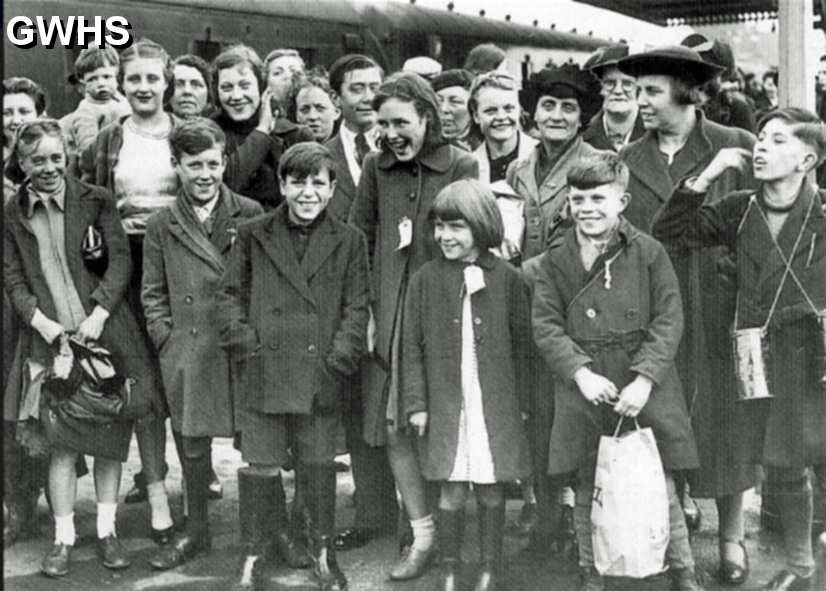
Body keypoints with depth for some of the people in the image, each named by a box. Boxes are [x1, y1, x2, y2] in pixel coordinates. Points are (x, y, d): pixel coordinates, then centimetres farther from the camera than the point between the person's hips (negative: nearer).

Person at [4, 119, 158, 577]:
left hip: (104, 333, 0)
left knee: (110, 436, 5)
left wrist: (99, 314, -13)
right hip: (51, 339, 0)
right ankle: (63, 538, 8)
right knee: (62, 443, -3)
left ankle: (107, 531, 17)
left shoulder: (95, 200, 2)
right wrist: (41, 321, -9)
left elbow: (120, 260, -3)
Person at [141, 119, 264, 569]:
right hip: (187, 355, 2)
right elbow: (152, 294, 11)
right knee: (191, 442, 10)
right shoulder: (162, 227, 7)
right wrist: (167, 338, 1)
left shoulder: (250, 215, 2)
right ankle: (195, 529, 28)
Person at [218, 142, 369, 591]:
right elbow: (230, 296, 7)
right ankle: (253, 555, 18)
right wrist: (246, 345, -5)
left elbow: (357, 305, 3)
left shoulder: (347, 241, 5)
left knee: (319, 465, 9)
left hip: (320, 375, 0)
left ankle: (322, 550, 27)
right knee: (259, 465, 3)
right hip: (264, 373, 0)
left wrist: (339, 358, -6)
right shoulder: (253, 236, 5)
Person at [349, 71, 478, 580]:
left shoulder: (462, 166, -3)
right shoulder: (376, 167, 7)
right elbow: (359, 240, 9)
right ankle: (424, 537, 13)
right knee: (394, 428, 2)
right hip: (389, 314, 3)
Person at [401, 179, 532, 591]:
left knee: (490, 490, 8)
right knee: (451, 492, 3)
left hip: (495, 404, 0)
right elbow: (412, 346, 2)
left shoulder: (507, 279, 0)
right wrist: (416, 402, -2)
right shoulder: (425, 279, 1)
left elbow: (521, 345, 4)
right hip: (445, 403, 0)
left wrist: (521, 401, 4)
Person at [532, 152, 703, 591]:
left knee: (660, 486, 5)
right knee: (588, 490, 10)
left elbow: (668, 321, -5)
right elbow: (546, 326, -2)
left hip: (644, 391, -1)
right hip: (583, 392, 2)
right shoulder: (555, 261, 3)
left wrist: (645, 379, -16)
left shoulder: (648, 252, -2)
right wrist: (581, 373, -16)